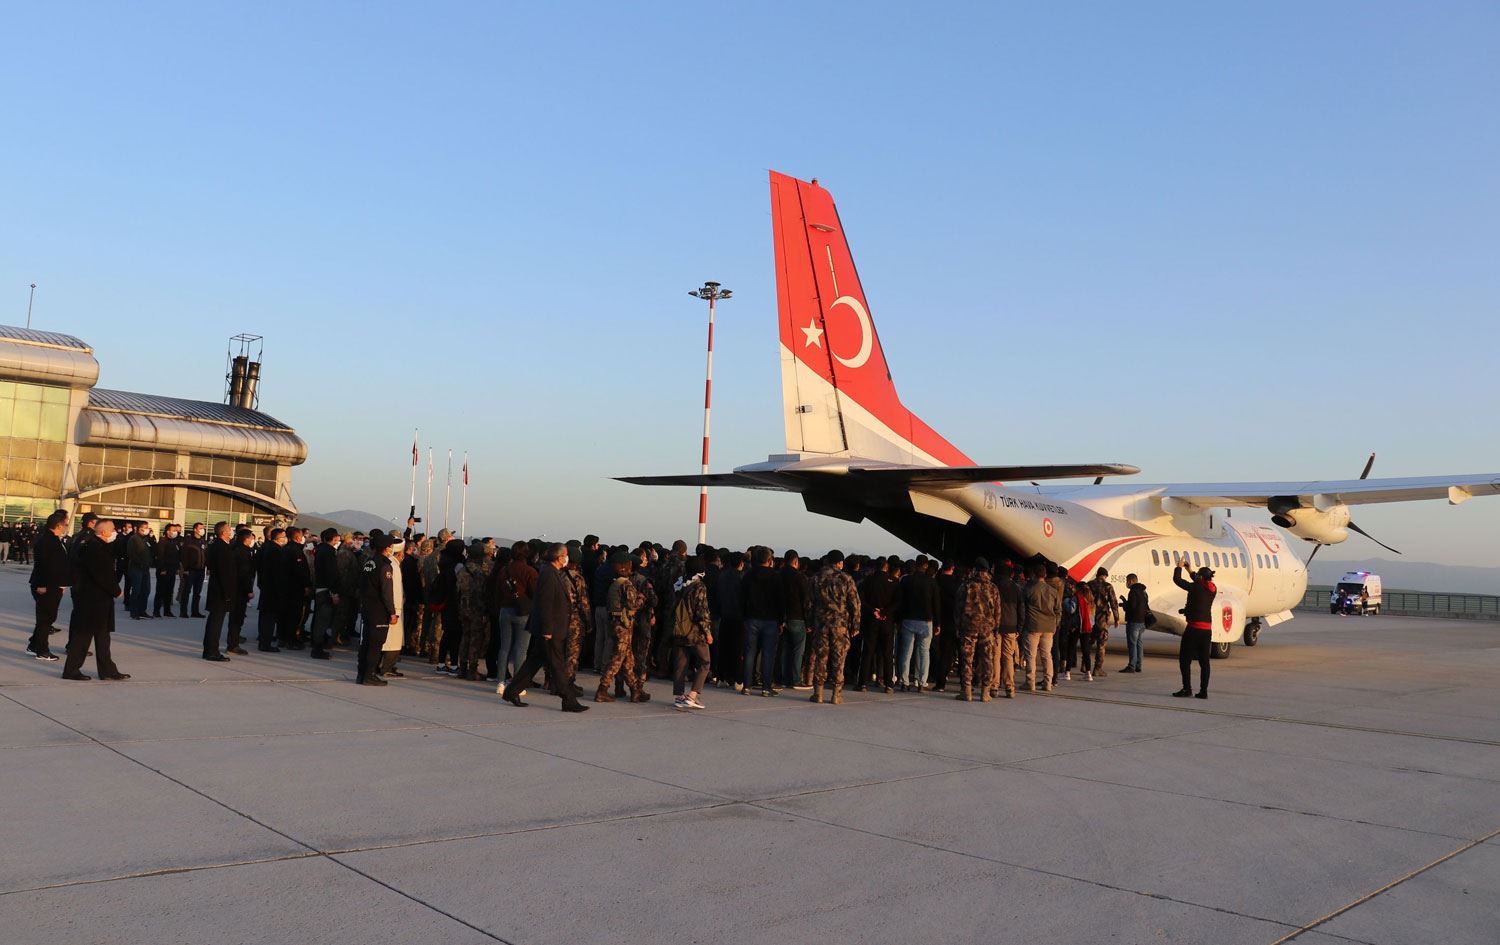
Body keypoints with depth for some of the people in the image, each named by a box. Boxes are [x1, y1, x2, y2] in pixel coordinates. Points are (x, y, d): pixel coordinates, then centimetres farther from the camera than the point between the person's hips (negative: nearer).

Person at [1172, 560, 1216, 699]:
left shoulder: (1195, 588, -13)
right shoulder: (1213, 590, 7)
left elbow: (1177, 579, -4)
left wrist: (1179, 567, 13)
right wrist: (1190, 571, 39)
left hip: (1194, 627, -7)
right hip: (1207, 629, 7)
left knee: (1184, 658, 2)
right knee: (1204, 660, 9)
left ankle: (1187, 688, -2)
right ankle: (1203, 691, 8)